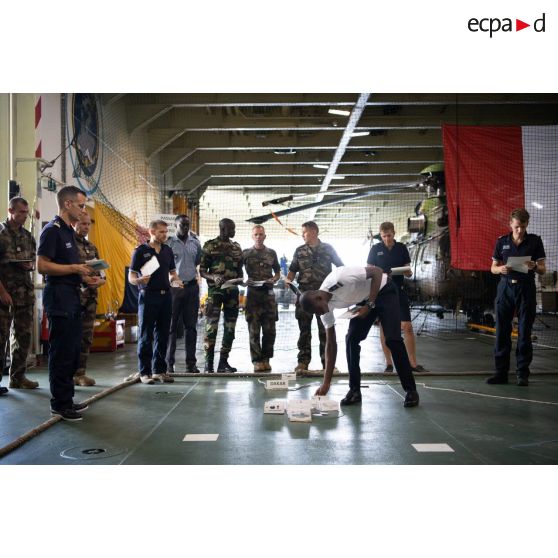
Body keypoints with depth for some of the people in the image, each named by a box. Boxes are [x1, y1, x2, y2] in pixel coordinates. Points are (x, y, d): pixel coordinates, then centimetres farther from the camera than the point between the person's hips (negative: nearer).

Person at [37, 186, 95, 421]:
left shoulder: (68, 231, 18)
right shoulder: (52, 230, -11)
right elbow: (42, 266, -19)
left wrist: (83, 276, 9)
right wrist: (74, 268, -18)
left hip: (72, 297, 10)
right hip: (58, 298, -10)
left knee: (73, 352, 14)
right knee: (61, 353, -3)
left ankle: (67, 399, 24)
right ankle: (59, 404, 7)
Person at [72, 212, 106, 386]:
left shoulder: (92, 246, 18)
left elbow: (99, 270, 19)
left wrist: (101, 280, -3)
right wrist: (83, 279, -20)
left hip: (91, 296, 7)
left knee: (86, 337, 9)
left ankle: (80, 373, 17)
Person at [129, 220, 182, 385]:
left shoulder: (168, 250, 12)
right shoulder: (141, 251, -3)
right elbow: (131, 277, -4)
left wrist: (176, 280, -1)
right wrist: (140, 280, -25)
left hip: (165, 296, 5)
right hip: (148, 296, -5)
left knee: (162, 335, 9)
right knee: (146, 336, 1)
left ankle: (159, 370, 18)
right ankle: (145, 372, 9)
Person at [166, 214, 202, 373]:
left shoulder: (195, 243, 10)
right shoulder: (169, 243, -3)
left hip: (192, 286, 4)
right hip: (174, 287, -4)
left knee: (191, 326, 7)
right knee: (172, 326, -1)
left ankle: (191, 362, 12)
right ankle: (169, 362, 6)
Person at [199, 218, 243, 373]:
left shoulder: (237, 247, 14)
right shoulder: (210, 246, 1)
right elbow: (202, 270, -1)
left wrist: (239, 279, -5)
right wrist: (213, 277, -20)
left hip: (232, 291, 5)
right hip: (215, 290, -5)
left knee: (230, 328, 5)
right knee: (211, 326, -10)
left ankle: (223, 362, 13)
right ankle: (208, 363, -2)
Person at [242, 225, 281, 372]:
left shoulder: (272, 253, 12)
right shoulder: (245, 253, 6)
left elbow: (277, 272, 19)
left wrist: (273, 280, -2)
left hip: (268, 294, 2)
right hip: (252, 294, -2)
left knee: (269, 330, 2)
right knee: (254, 331, -2)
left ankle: (266, 359, 15)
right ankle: (257, 360, 5)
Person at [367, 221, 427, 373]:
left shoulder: (402, 248, 6)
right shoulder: (375, 249, 2)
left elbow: (408, 272, 9)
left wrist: (408, 272, -14)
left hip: (399, 291, 1)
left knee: (407, 327, -4)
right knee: (384, 328, 4)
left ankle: (413, 363, 4)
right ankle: (389, 363, 14)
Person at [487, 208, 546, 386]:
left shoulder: (535, 241, 3)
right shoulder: (501, 242, 8)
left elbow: (543, 270, 4)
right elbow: (493, 268, 11)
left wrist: (534, 267, -18)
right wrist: (501, 269, -12)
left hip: (526, 288, -1)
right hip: (505, 287, 2)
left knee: (524, 332, 1)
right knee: (502, 331, 1)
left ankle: (523, 373, 9)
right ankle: (501, 372, 8)